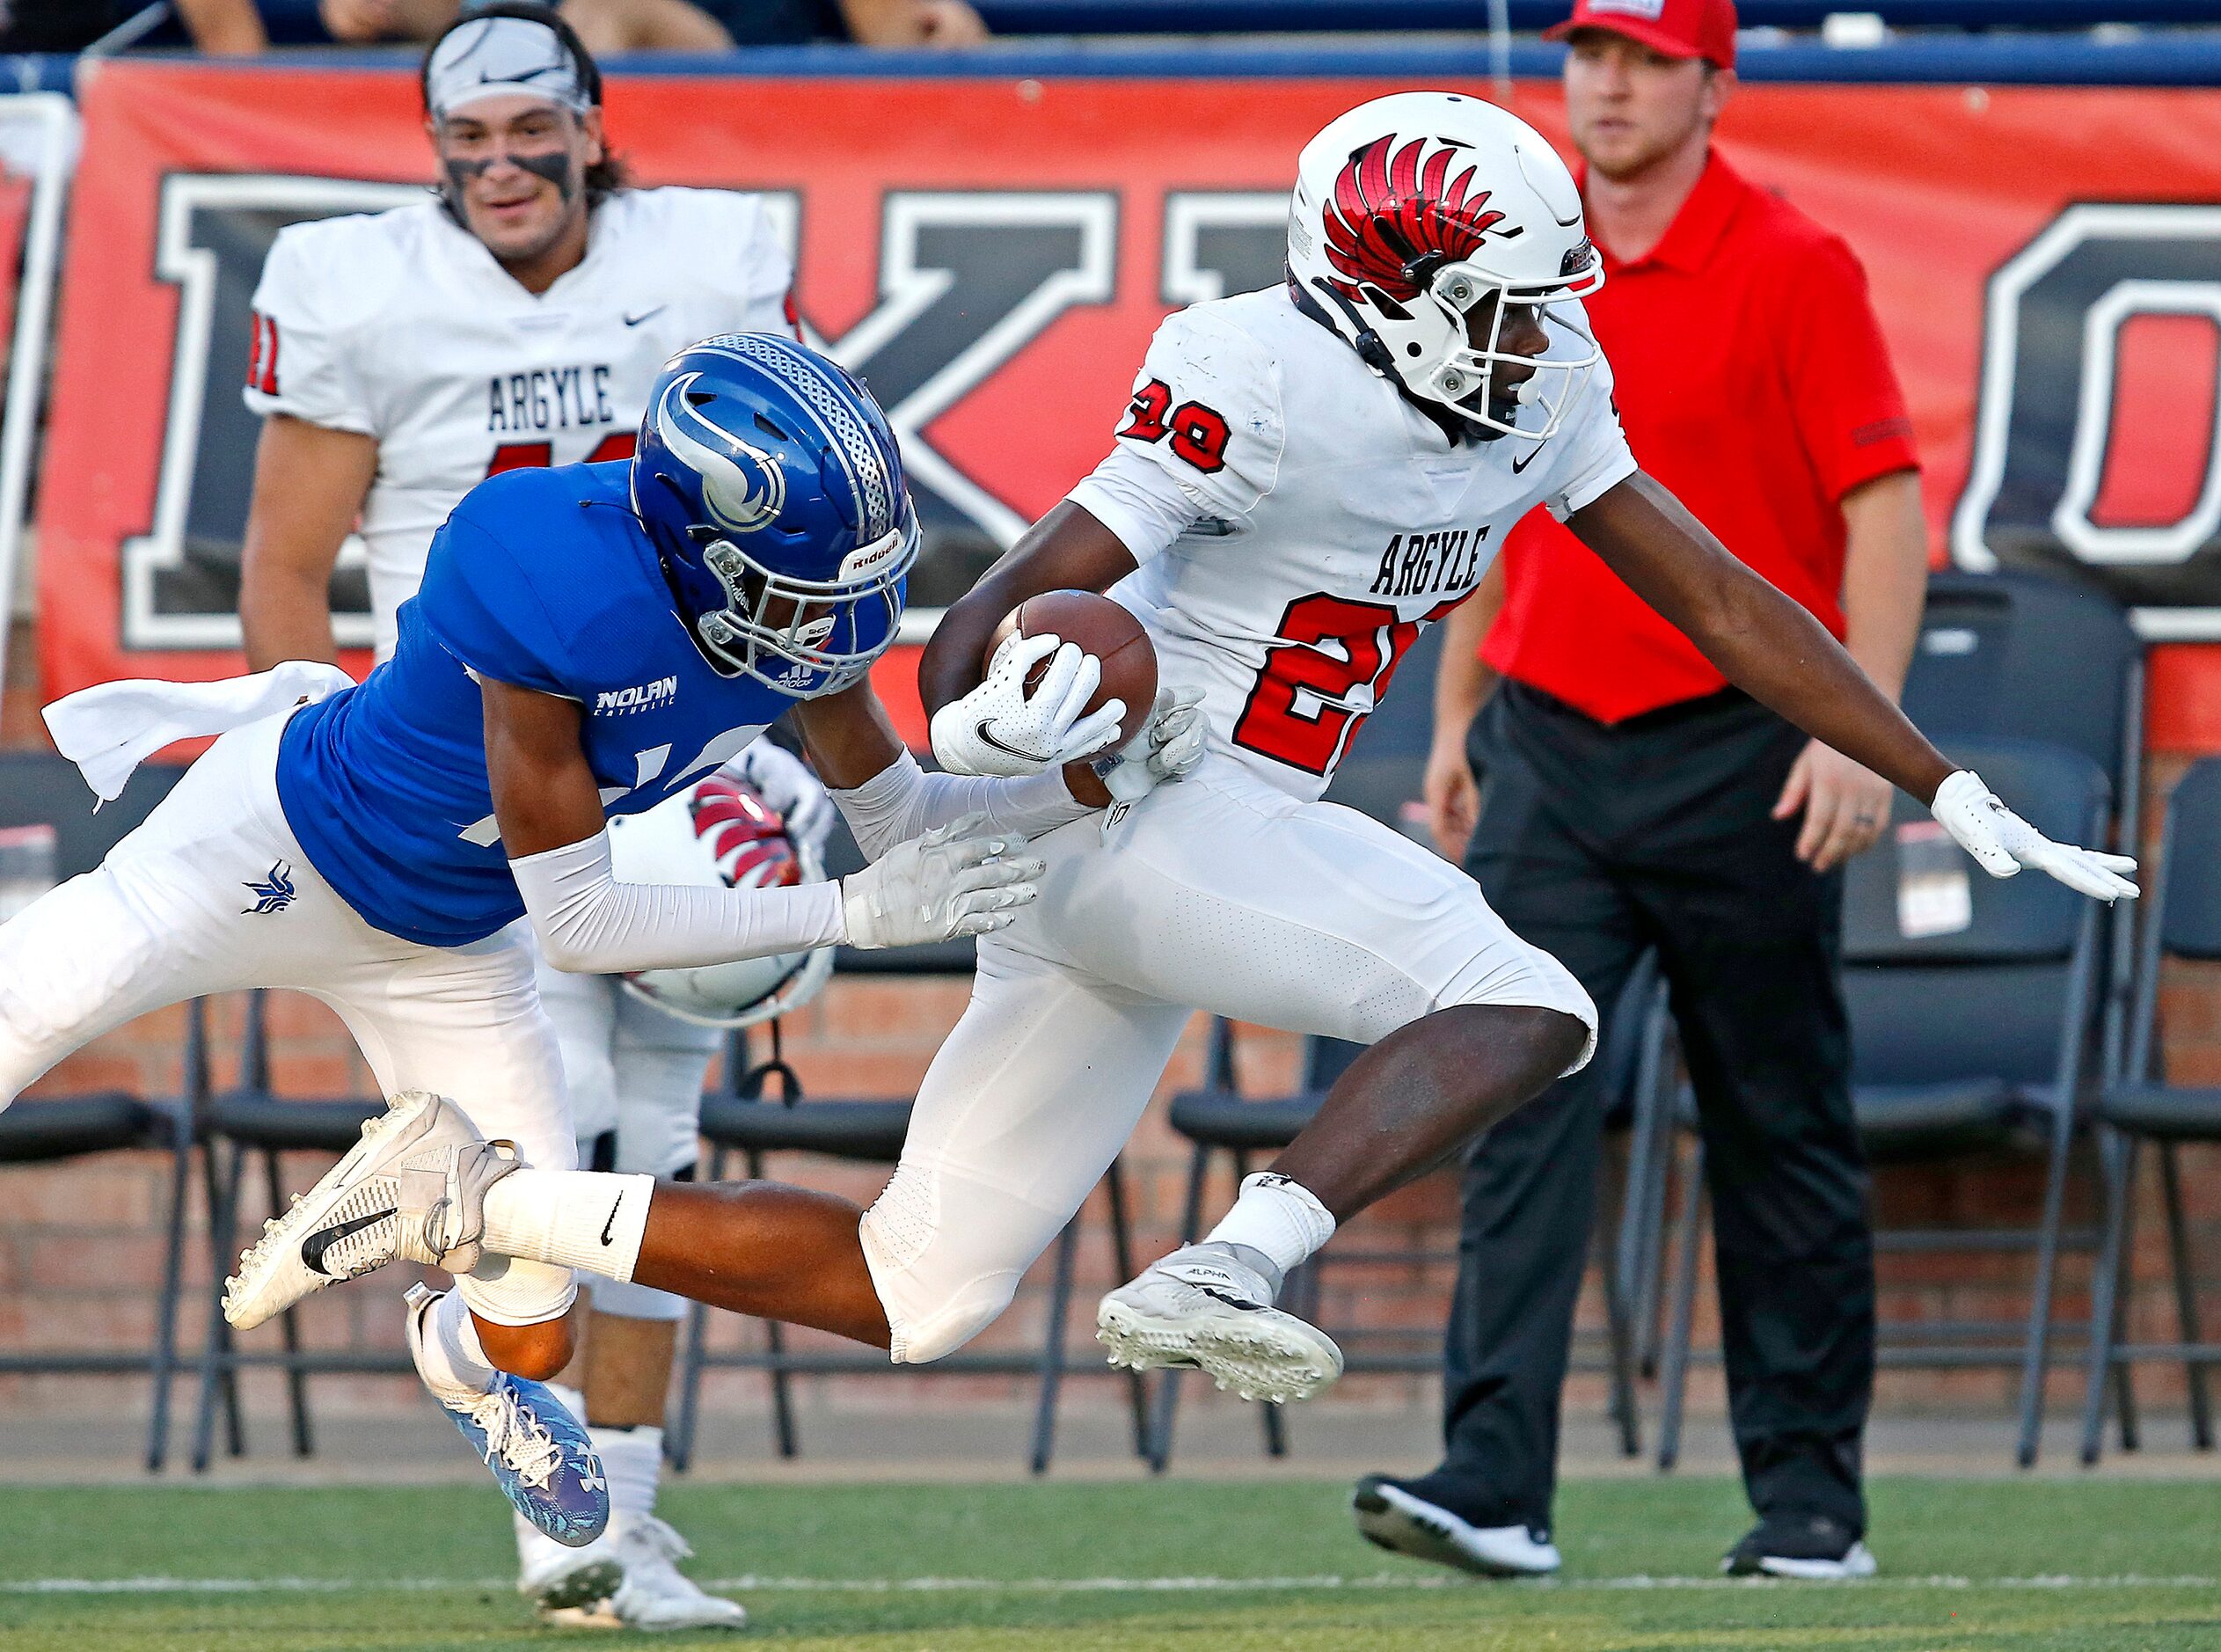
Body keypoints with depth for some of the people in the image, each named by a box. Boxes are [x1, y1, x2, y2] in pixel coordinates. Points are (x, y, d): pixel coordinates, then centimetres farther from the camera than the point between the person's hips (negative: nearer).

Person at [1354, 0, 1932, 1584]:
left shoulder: (1795, 267, -7)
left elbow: (1885, 506, -11)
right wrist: (1456, 716, 17)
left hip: (1740, 753, -4)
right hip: (1550, 749, 4)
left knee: (1783, 1137, 4)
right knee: (1521, 1105, -8)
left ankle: (1810, 1496, 13)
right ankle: (1495, 1484, -14)